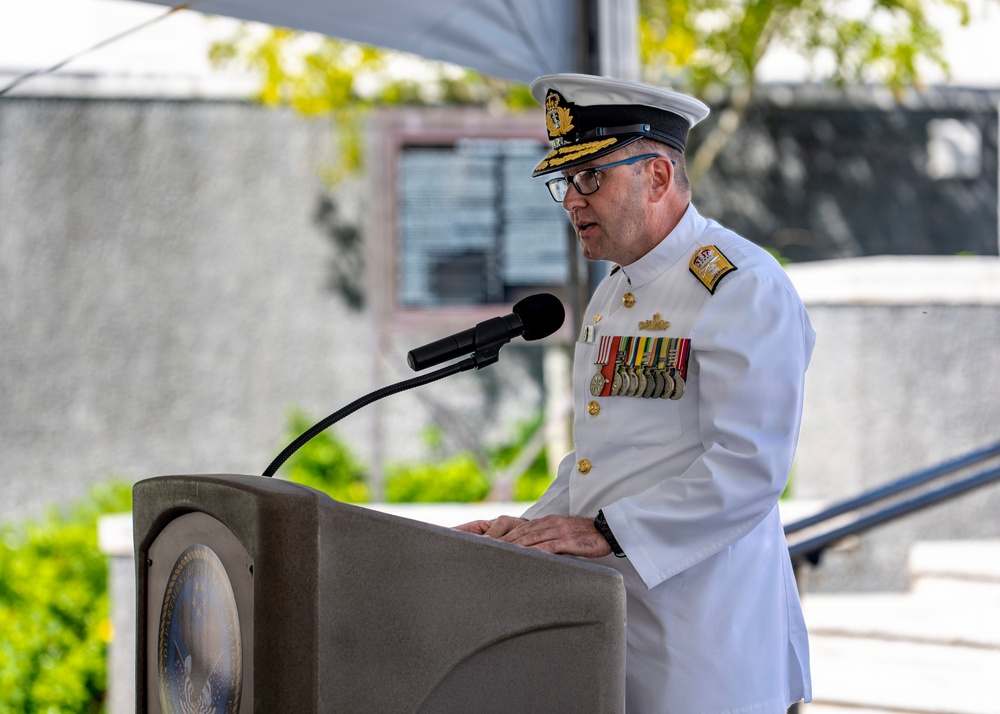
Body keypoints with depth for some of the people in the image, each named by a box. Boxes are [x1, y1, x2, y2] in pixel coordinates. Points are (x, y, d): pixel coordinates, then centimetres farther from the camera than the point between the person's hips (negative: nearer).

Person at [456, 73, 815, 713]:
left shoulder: (744, 286, -13)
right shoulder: (613, 295, 18)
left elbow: (749, 468, -21)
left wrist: (606, 532, -22)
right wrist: (536, 527, 8)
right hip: (605, 624, 8)